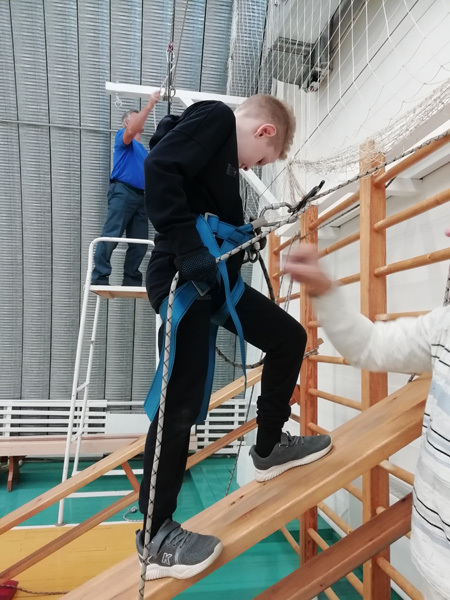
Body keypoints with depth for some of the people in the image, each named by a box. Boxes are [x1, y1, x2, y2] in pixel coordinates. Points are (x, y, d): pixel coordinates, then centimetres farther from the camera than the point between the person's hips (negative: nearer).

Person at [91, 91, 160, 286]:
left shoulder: (143, 150, 30)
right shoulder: (122, 137, 9)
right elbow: (131, 131, -15)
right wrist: (149, 105, -12)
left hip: (140, 195, 8)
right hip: (122, 191, -7)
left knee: (140, 243, 1)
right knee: (111, 236, -15)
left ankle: (131, 281, 6)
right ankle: (99, 278, -17)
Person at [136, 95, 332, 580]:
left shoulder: (225, 152, 25)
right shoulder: (215, 117, -2)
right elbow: (159, 168, -19)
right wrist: (187, 249, -24)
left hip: (214, 277, 10)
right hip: (182, 277, -10)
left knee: (289, 337, 12)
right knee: (181, 402, -6)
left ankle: (268, 448, 25)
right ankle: (155, 535, 12)